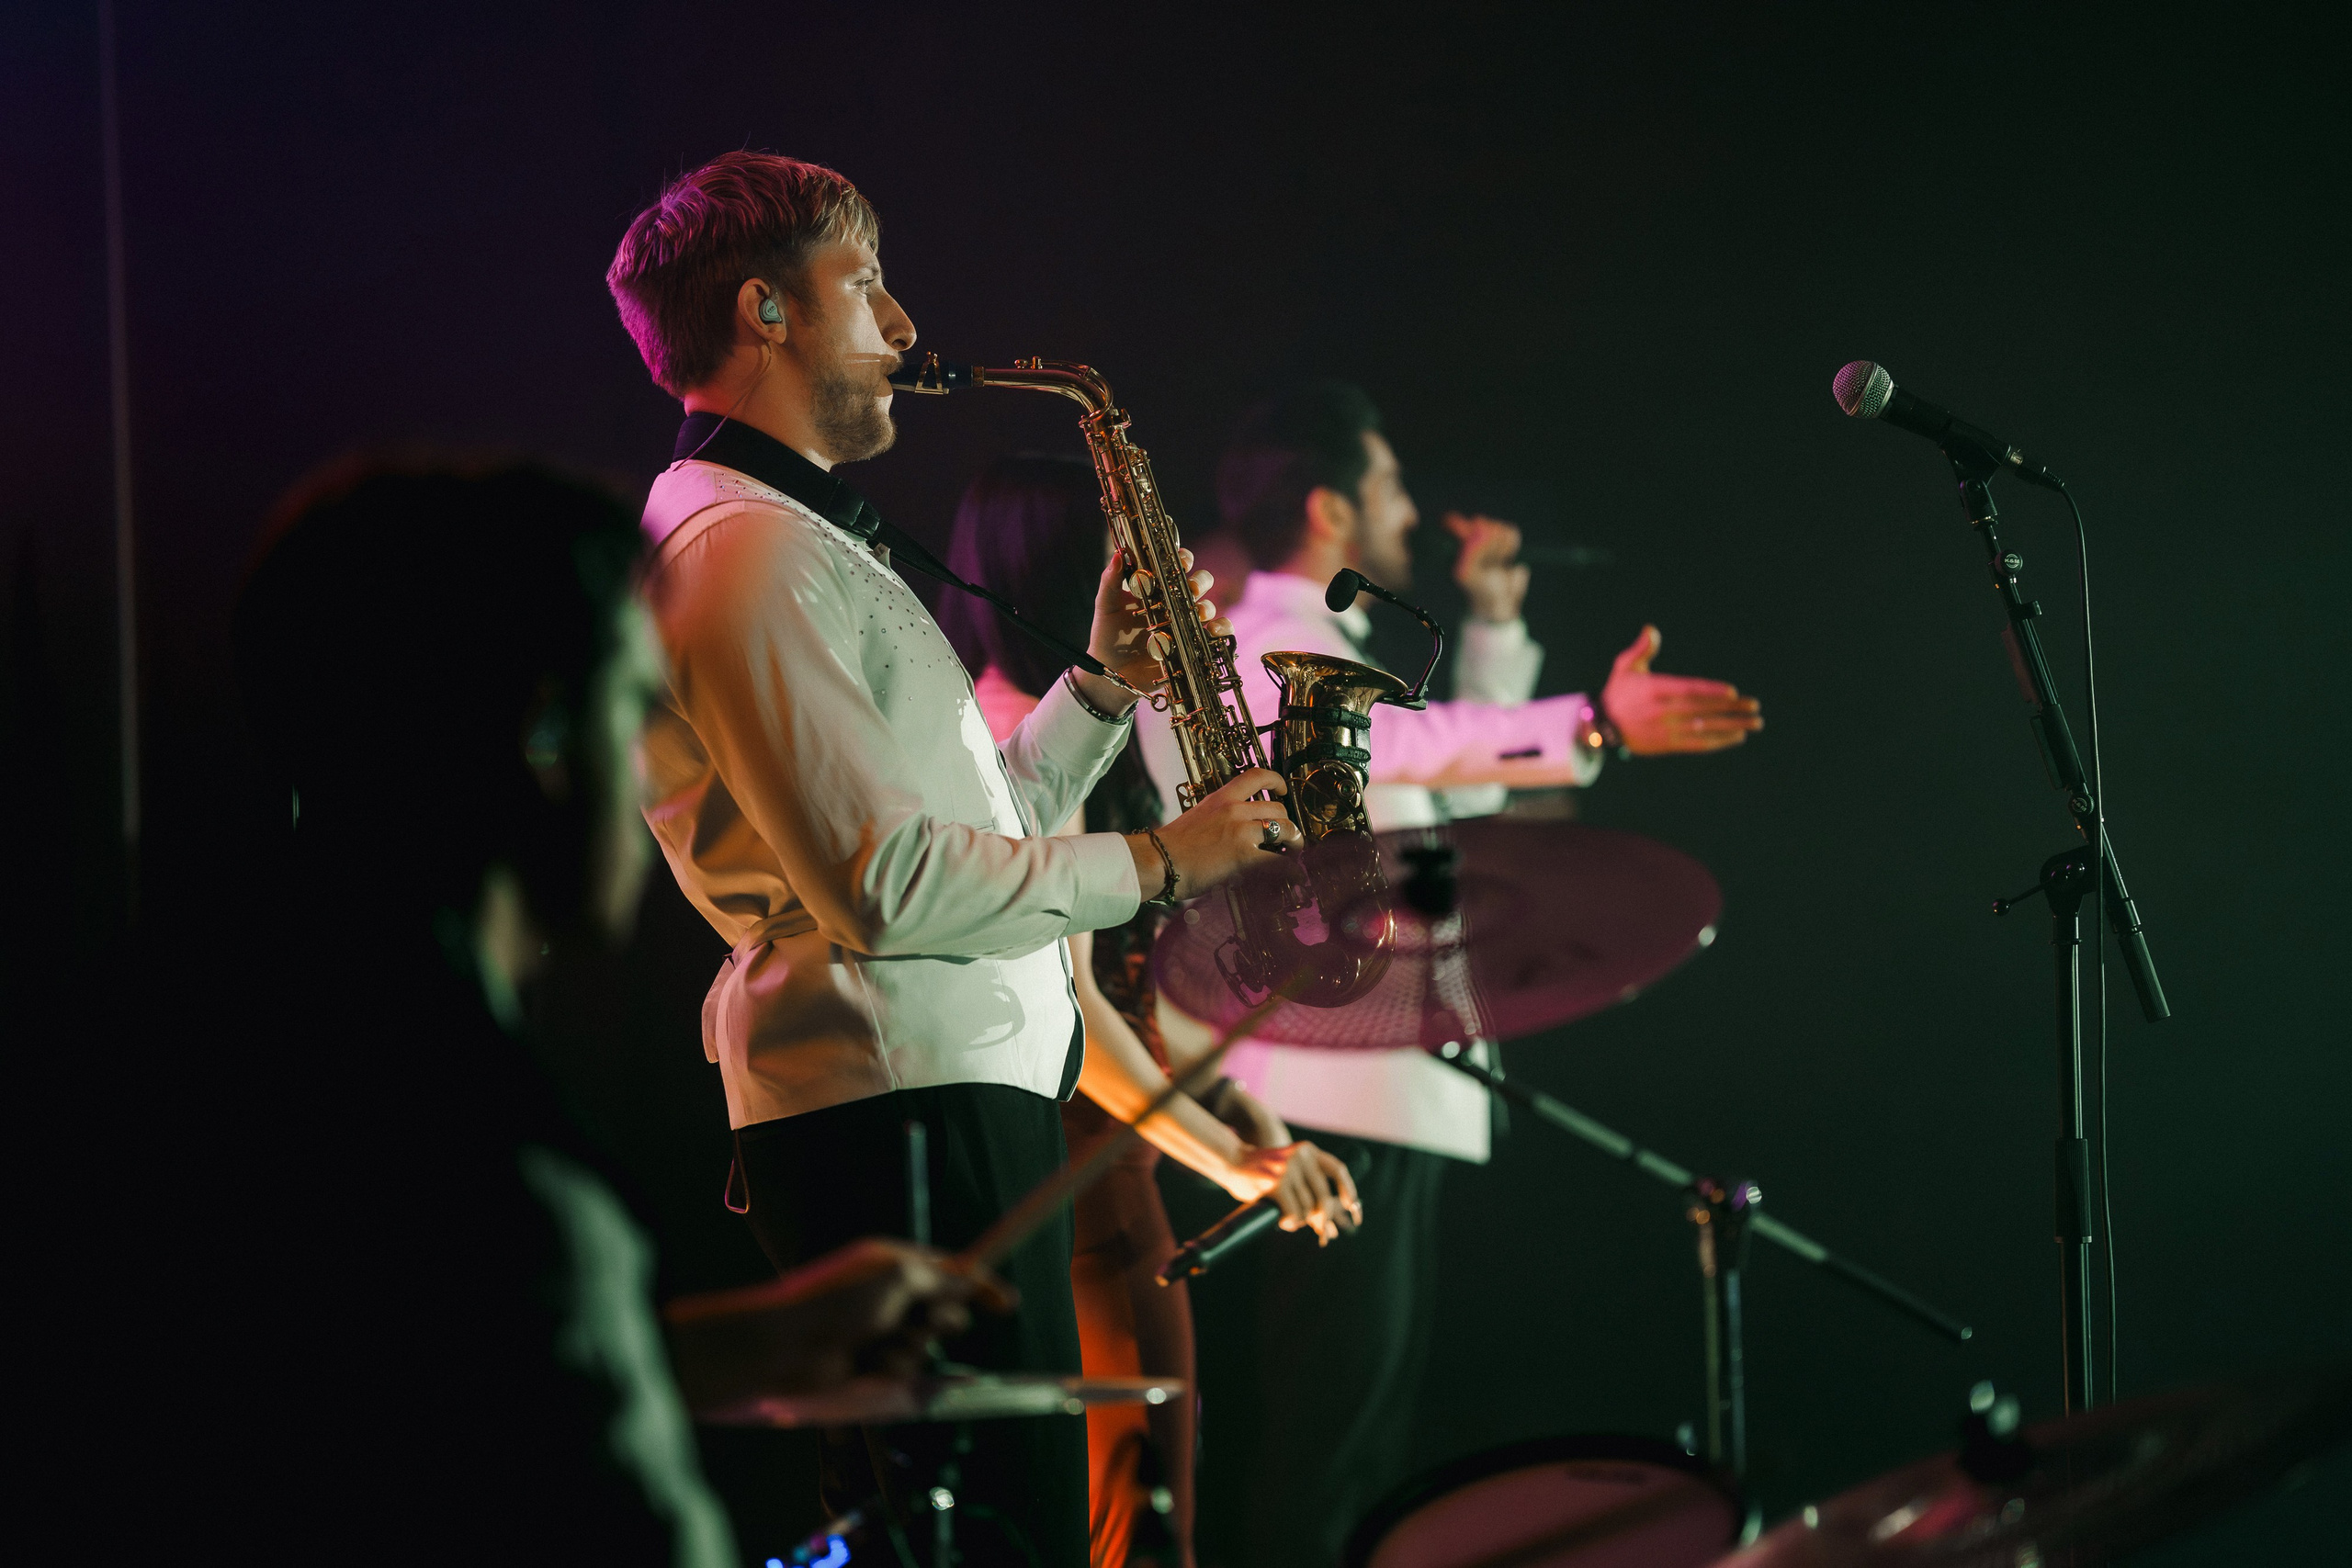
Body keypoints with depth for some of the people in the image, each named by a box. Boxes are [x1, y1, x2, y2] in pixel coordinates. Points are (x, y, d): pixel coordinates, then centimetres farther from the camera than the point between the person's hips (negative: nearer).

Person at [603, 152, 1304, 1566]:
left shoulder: (798, 540, 23)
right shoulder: (739, 549, -12)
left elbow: (962, 827, 23)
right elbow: (886, 884, -20)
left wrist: (1101, 691, 11)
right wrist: (1154, 862, -11)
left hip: (969, 1091, 11)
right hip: (900, 1116, -11)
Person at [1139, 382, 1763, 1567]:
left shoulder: (1319, 650, 23)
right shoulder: (1253, 647, -11)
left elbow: (1464, 785, 31)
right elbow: (1400, 740, -30)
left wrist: (1495, 623, 21)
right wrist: (1591, 729, -43)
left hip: (1382, 1089, 11)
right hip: (1324, 1098, -11)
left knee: (1375, 1419, 14)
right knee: (1329, 1437, -13)